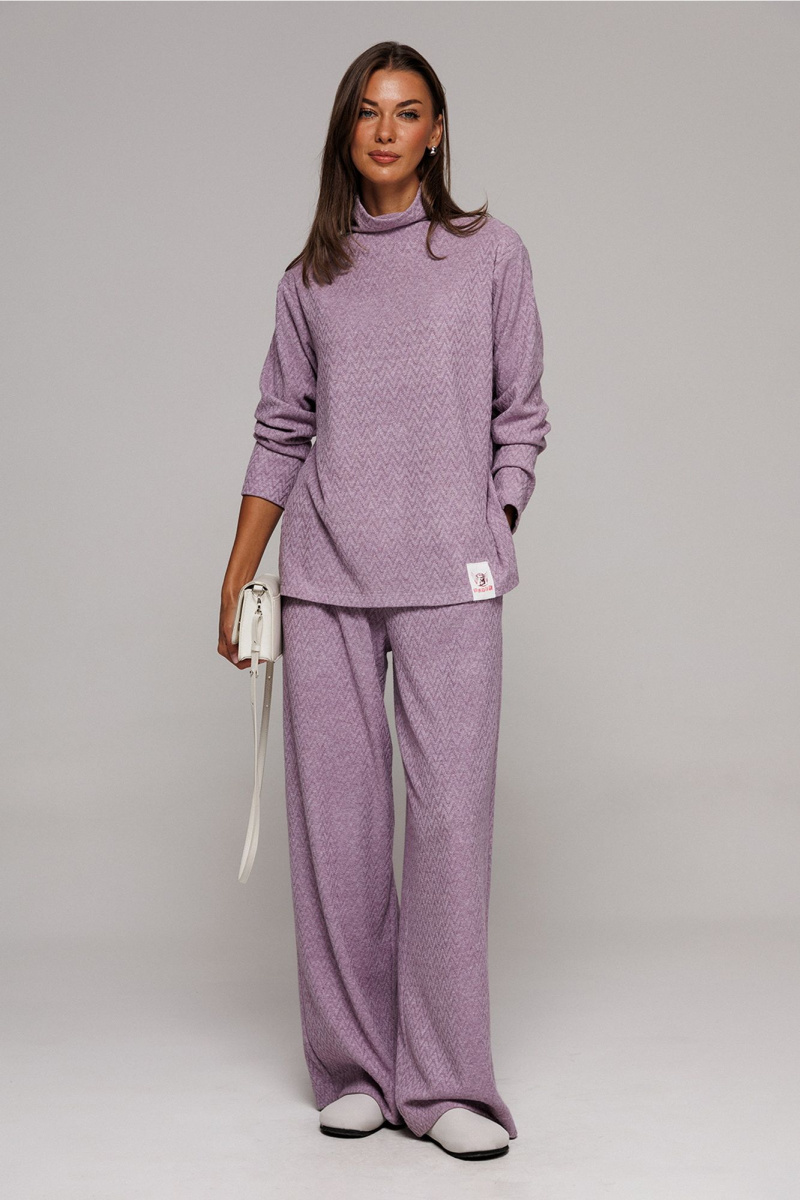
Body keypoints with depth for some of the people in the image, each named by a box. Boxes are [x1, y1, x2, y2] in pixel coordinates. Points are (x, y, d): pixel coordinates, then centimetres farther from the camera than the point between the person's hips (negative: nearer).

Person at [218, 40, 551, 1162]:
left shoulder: (491, 253, 8)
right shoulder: (309, 279, 14)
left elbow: (520, 419, 9)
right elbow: (280, 435, 13)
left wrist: (488, 540, 1)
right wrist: (237, 572, 8)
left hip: (449, 576, -2)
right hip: (324, 575, 2)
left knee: (450, 814, -7)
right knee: (335, 815, 2)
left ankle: (443, 1081, 1)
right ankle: (354, 1068, 13)